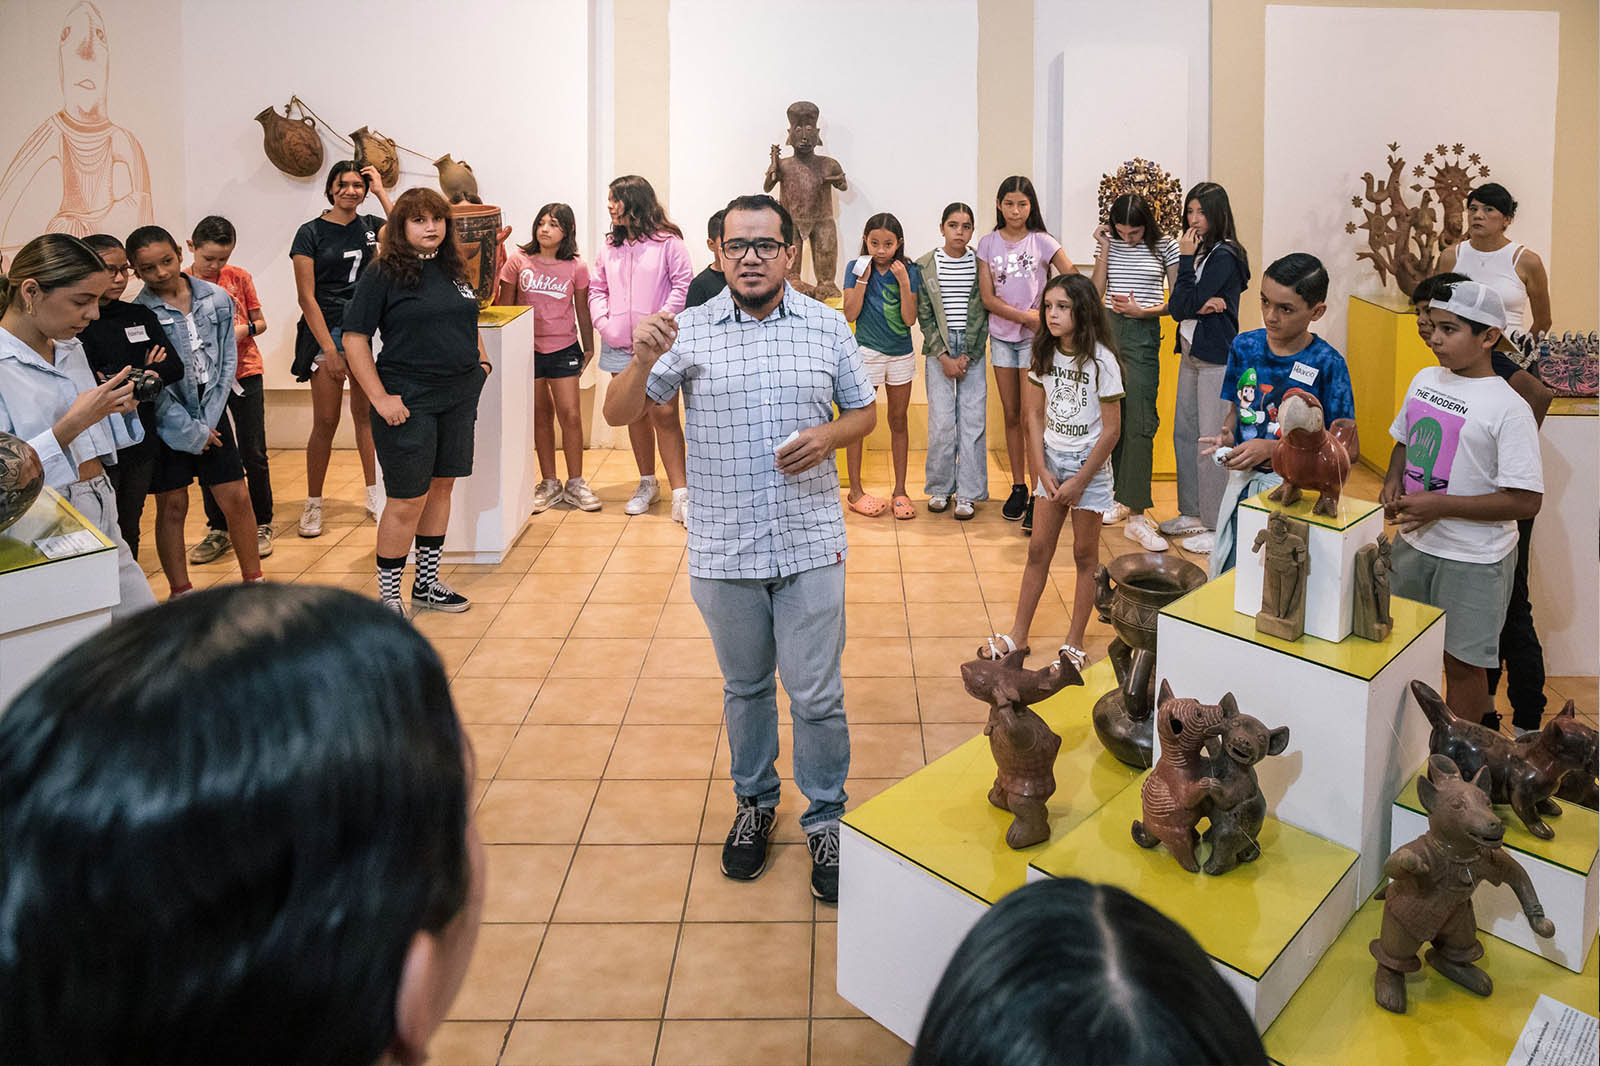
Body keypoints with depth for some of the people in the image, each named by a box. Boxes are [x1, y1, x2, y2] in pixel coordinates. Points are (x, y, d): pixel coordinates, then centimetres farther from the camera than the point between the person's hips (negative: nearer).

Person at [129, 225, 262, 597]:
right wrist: (189, 431, -11)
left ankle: (253, 581, 19)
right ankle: (181, 593, 17)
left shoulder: (217, 299, 0)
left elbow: (227, 361, 1)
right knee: (172, 507, 5)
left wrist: (207, 421, -5)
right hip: (167, 423, -3)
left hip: (211, 416, 3)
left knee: (237, 498, 4)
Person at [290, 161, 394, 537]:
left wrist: (381, 193, -8)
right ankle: (313, 505, 8)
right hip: (326, 331, -3)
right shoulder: (310, 233, -2)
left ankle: (374, 495, 18)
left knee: (366, 414, 9)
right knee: (325, 422, -2)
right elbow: (307, 297, -6)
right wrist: (330, 350, -12)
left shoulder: (371, 226, 8)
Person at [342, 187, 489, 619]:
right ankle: (387, 598, 9)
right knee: (407, 500, -4)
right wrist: (380, 398, -15)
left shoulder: (454, 269, 12)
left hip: (459, 397, 7)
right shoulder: (383, 274, -7)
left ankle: (427, 585, 27)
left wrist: (480, 361, 13)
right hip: (408, 402, -6)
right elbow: (354, 338, -10)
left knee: (441, 487, 14)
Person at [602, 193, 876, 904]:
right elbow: (618, 415, -4)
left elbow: (865, 411, 11)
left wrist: (829, 435, -10)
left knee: (818, 695, 4)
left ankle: (825, 820, 24)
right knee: (745, 687, 17)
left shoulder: (827, 327, 2)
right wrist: (642, 363, -24)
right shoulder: (689, 331, -2)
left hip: (811, 544, 0)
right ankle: (755, 804, 37)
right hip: (724, 550, 0)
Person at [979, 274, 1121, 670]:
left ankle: (1074, 641, 16)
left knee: (1085, 555, 6)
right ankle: (1018, 636, 17)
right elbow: (1035, 416, 4)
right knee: (1038, 549, 9)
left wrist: (1080, 481, -13)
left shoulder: (1100, 360, -15)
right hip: (1052, 459, 5)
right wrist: (1042, 470, -5)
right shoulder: (1044, 355, 1)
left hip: (1090, 463, -5)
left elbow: (1112, 429, -14)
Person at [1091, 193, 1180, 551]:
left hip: (1143, 335, -3)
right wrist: (1104, 250, -6)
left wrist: (1144, 310, -14)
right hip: (1108, 330, 3)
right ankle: (1120, 497, 20)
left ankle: (1136, 516, -12)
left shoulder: (1165, 247, 1)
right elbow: (1095, 292, 0)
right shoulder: (1109, 244, 8)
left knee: (1140, 422, -10)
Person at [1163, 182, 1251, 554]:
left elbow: (1188, 302, -18)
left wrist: (1186, 259, -11)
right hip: (1192, 354, 9)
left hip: (1216, 359, -9)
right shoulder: (1199, 252, 12)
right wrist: (1202, 305, -14)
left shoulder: (1223, 256, -12)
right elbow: (1175, 306, 6)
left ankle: (1217, 526, 2)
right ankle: (1192, 513, 25)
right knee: (1184, 433, 13)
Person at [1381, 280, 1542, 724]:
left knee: (1463, 662, 7)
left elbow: (1525, 502, -21)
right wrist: (1393, 482, -1)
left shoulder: (1507, 409, -19)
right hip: (1413, 543, 7)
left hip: (1472, 559, -7)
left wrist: (1439, 506, -24)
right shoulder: (1425, 379, 2)